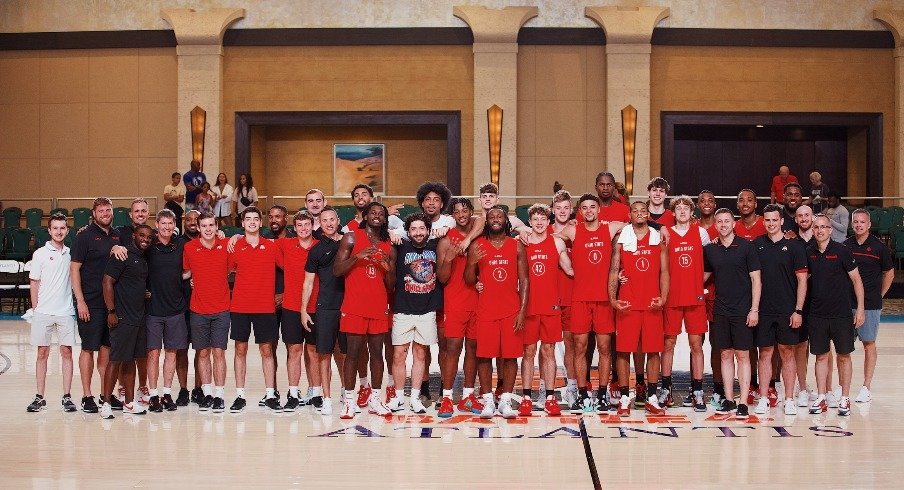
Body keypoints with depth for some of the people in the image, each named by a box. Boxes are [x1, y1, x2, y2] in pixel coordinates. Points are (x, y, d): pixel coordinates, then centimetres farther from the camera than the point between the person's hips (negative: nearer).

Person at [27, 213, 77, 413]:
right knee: (42, 353, 3)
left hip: (66, 312, 2)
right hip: (43, 312, -2)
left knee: (67, 352, 1)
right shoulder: (40, 254, 2)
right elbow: (34, 283, 2)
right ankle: (40, 397, 9)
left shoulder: (70, 253, 9)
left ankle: (67, 397, 5)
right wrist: (35, 309, -2)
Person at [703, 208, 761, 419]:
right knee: (725, 355, 7)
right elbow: (704, 276, 20)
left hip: (742, 310, -4)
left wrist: (754, 309, -9)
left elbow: (755, 279, -3)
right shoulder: (710, 249, 7)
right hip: (720, 311, 4)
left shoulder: (746, 246, -3)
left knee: (742, 355, -2)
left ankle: (743, 403, 0)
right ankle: (729, 401, 13)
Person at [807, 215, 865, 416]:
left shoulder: (842, 251, -7)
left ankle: (845, 399, 14)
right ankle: (821, 399, 14)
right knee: (821, 356, 7)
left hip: (842, 314, -3)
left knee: (843, 355, 5)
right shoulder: (808, 253, 3)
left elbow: (856, 279, -3)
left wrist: (860, 308, -6)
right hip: (817, 314, 3)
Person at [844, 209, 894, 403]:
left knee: (869, 344, 4)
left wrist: (879, 295, 7)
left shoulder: (878, 247, -1)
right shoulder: (845, 246, 4)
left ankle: (866, 388, 10)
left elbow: (889, 272, 10)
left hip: (870, 304, -2)